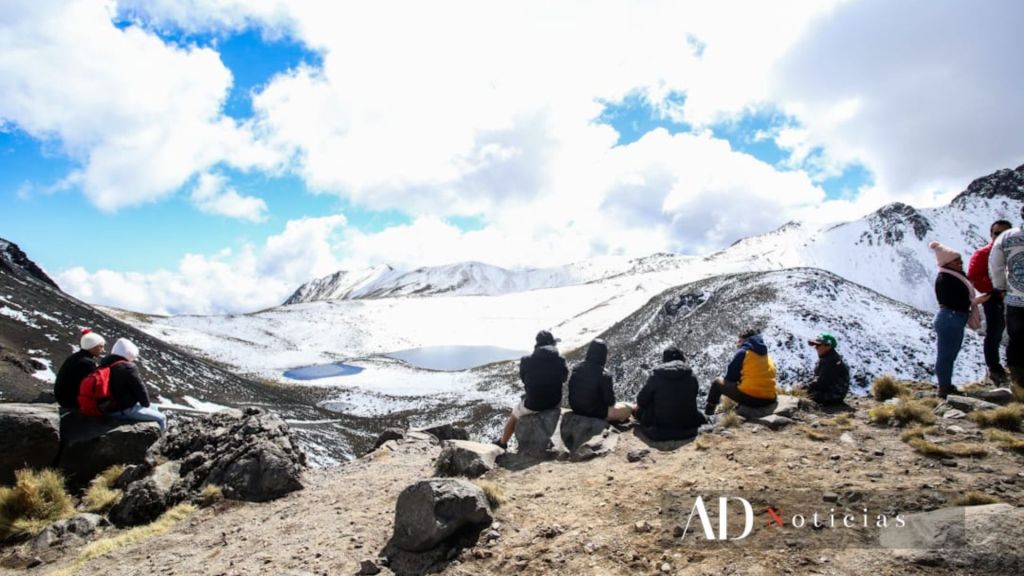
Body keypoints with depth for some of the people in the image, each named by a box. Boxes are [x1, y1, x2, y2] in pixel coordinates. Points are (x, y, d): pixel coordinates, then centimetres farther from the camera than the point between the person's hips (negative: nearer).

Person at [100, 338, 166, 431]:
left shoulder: (104, 364, 7)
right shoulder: (128, 368, -22)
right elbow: (140, 389, -16)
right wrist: (146, 404, 4)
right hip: (124, 411, -10)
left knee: (153, 409, 25)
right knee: (161, 418, -2)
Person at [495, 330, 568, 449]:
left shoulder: (526, 361, -15)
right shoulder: (560, 361, -13)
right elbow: (564, 377, 5)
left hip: (533, 405, -2)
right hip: (555, 403, 2)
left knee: (514, 416, 28)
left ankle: (502, 443, 47)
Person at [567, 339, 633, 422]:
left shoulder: (575, 368, -10)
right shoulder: (604, 375, -26)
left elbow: (571, 391, 2)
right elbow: (610, 401, -16)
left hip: (576, 409, 6)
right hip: (597, 413, -6)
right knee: (628, 408, 14)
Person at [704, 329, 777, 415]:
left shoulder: (743, 352, -3)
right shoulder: (766, 355, 15)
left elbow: (730, 377, 1)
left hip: (748, 397, -6)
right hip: (768, 399, 7)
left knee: (718, 382, 13)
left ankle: (709, 410, 19)